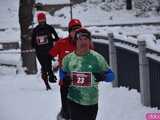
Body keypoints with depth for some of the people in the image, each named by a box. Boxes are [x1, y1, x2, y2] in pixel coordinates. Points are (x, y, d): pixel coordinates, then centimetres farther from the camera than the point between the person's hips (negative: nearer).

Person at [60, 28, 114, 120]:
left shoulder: (97, 58, -8)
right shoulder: (68, 58, -2)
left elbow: (111, 75, -1)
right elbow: (63, 72, 16)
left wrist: (103, 77, -22)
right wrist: (64, 79, -5)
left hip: (91, 102, 0)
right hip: (74, 101, 1)